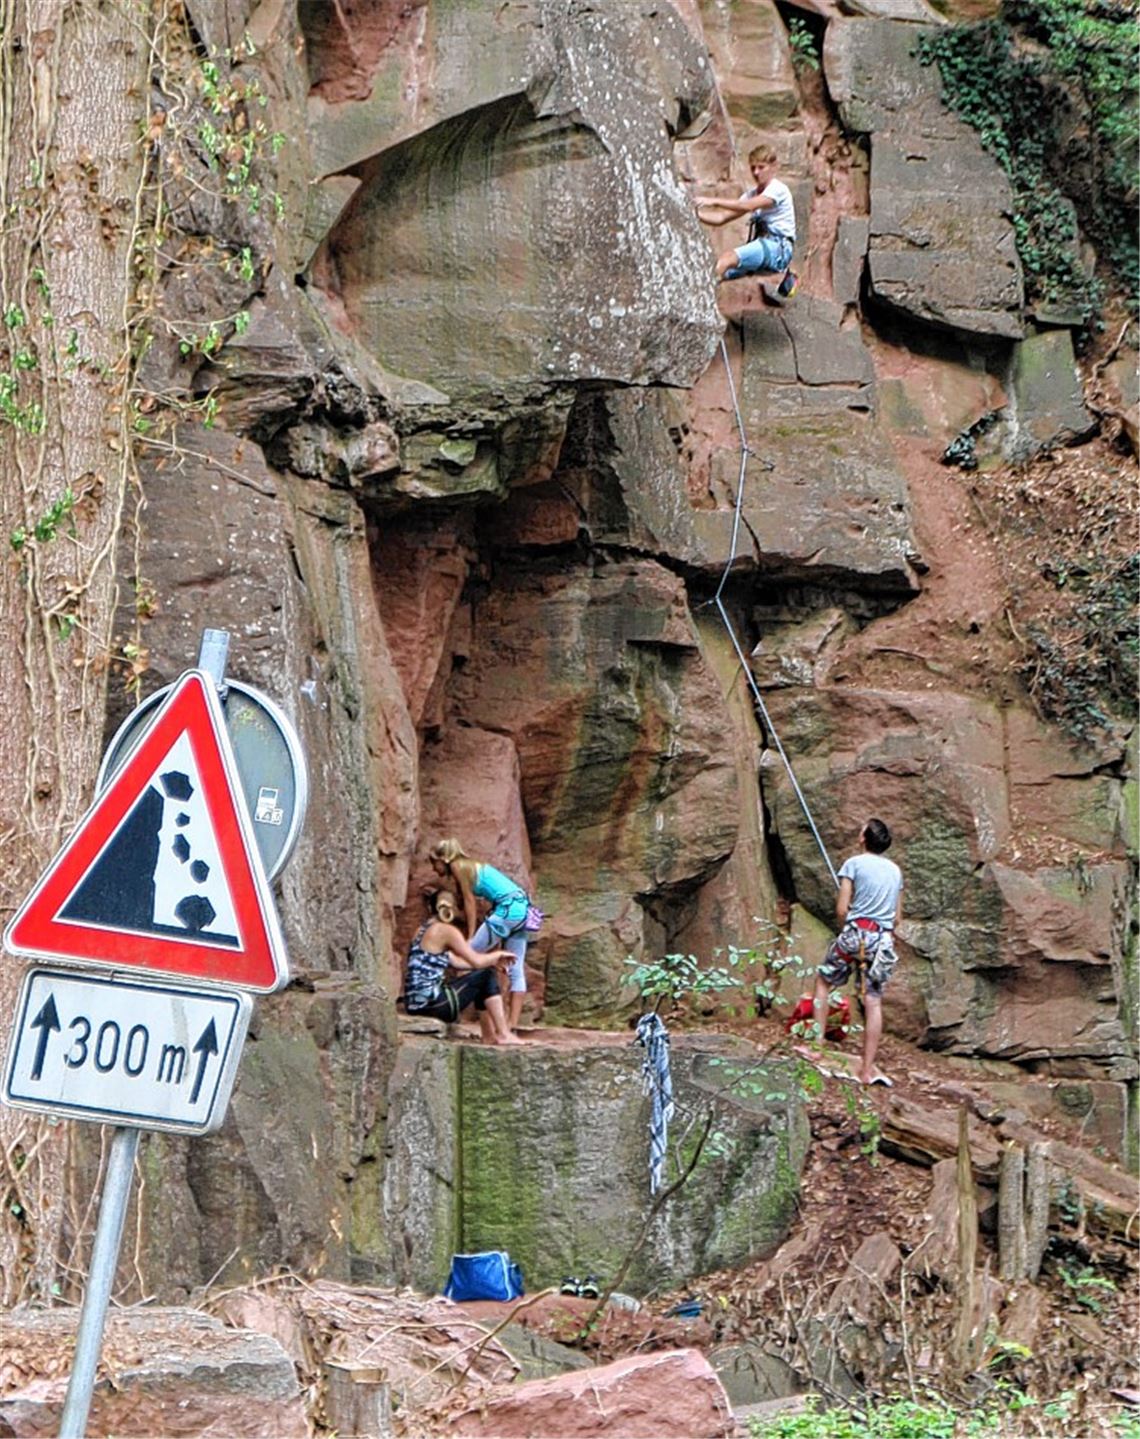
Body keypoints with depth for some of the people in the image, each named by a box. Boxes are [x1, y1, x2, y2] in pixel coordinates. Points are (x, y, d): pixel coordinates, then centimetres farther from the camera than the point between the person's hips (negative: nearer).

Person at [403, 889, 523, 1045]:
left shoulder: (423, 930, 17)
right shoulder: (446, 930, -8)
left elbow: (455, 962, 21)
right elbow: (477, 961, -9)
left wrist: (494, 960, 20)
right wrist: (498, 954, 11)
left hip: (416, 1003, 9)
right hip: (431, 1002, -9)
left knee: (480, 980, 24)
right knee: (487, 976, 3)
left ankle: (489, 1036, 26)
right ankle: (503, 1034, 3)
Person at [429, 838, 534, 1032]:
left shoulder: (458, 866, -2)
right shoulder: (469, 867, 24)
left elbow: (469, 902, -5)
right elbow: (467, 902, 20)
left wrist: (470, 937, -6)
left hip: (508, 908, -9)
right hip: (521, 908, 9)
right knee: (516, 970, 6)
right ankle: (512, 1023, 5)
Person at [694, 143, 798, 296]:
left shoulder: (778, 190, -6)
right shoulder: (752, 194, 19)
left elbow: (748, 206, -24)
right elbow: (722, 218, 10)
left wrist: (715, 202, -31)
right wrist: (697, 214, -8)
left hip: (778, 248, -8)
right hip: (761, 245, 8)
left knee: (729, 258, -31)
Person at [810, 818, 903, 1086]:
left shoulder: (854, 864, -1)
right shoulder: (895, 870, 15)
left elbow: (841, 910, -6)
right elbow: (897, 918, 16)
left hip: (856, 933, -4)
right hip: (884, 939, 4)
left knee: (824, 981, 14)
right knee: (873, 1001, 3)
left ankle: (818, 1041, 7)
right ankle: (868, 1068, 2)